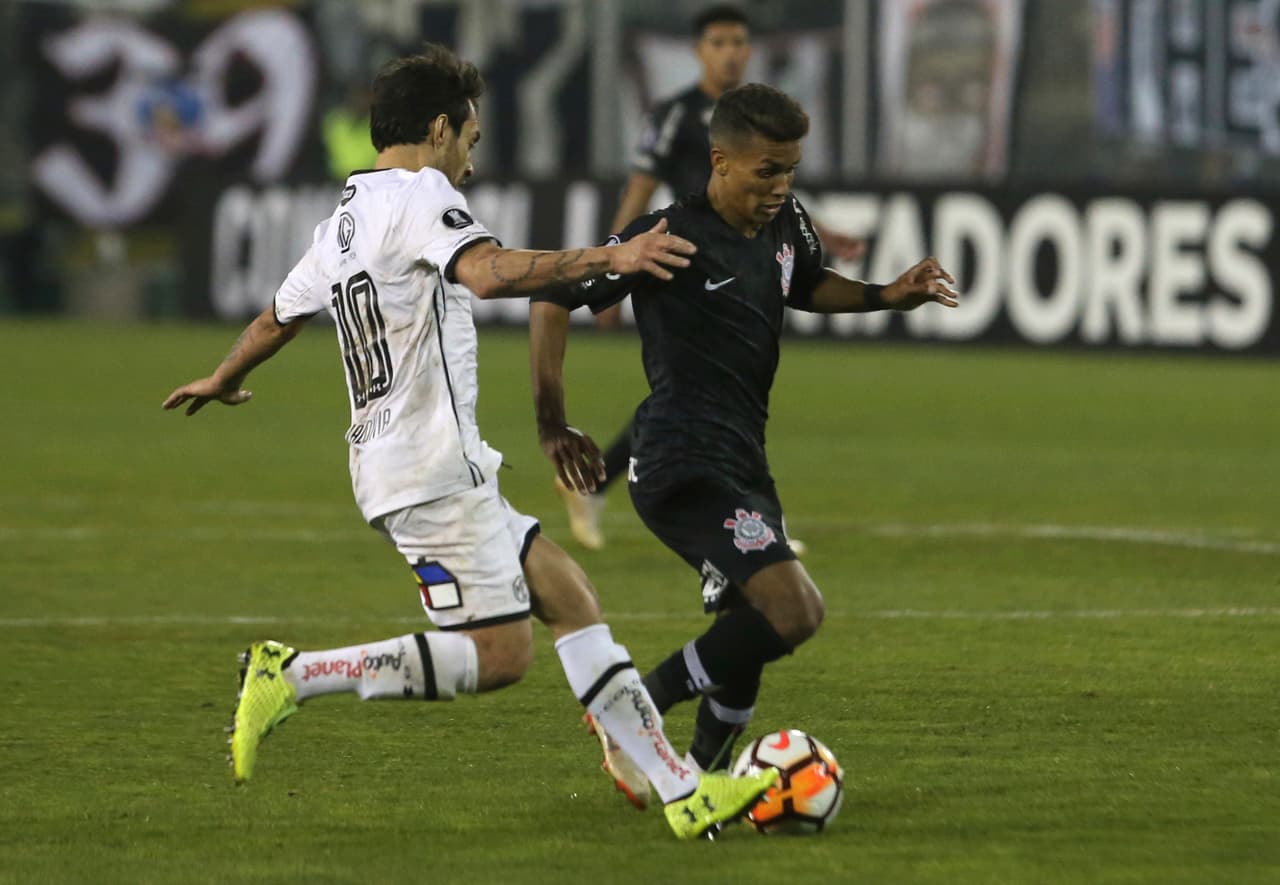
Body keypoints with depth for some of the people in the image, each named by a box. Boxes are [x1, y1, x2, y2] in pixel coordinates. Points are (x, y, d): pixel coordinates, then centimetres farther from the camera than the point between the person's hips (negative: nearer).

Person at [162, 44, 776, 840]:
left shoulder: (344, 222, 17)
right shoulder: (419, 194, -10)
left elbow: (277, 320, 32)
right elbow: (489, 271, -30)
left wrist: (223, 382, 51)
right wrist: (609, 259, -32)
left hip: (397, 466, 10)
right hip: (434, 469, -10)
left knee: (570, 596, 7)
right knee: (499, 653, -10)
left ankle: (682, 792, 3)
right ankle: (293, 676, -9)